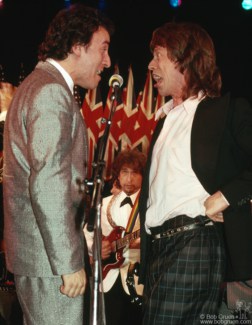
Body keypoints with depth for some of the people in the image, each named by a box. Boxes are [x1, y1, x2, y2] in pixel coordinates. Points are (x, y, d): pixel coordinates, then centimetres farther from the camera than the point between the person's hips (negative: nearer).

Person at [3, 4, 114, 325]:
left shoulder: (40, 84, 18)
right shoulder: (52, 91, -15)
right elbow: (48, 184, -23)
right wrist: (69, 262, -22)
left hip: (32, 249, 11)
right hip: (48, 254, -11)